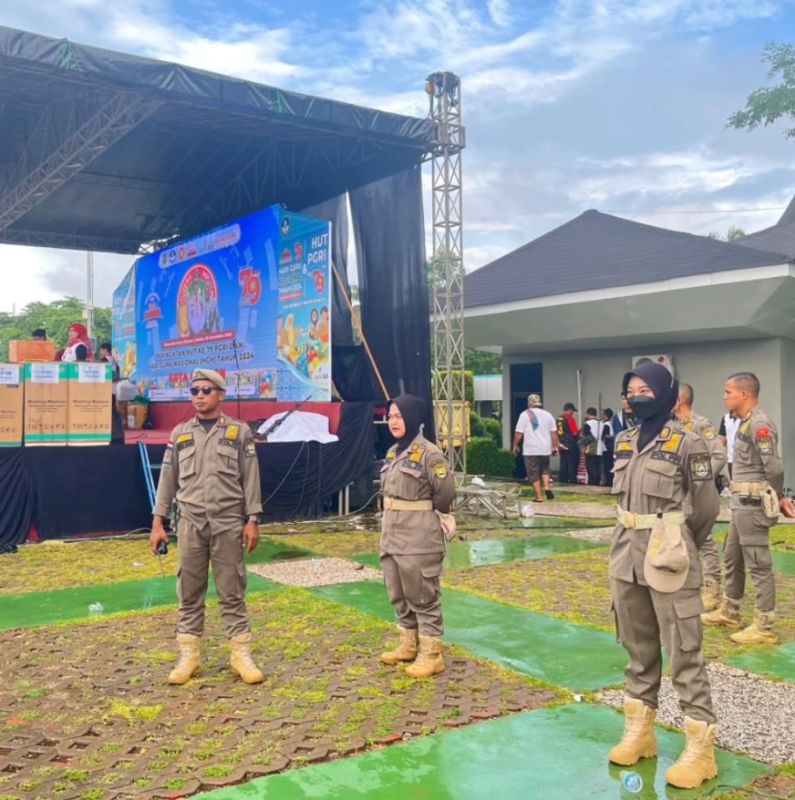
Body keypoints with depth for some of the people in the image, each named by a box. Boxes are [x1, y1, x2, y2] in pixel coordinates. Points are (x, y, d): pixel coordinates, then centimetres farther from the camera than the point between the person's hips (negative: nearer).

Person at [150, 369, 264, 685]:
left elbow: (250, 479, 0)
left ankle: (241, 655, 10)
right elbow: (167, 479, 10)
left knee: (232, 592, 3)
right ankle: (189, 656, 16)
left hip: (228, 523, -2)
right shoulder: (180, 433, 9)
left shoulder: (239, 432, 3)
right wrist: (158, 522, 5)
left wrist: (252, 520, -6)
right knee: (189, 592, 7)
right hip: (190, 524, 2)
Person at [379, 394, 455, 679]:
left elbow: (446, 492, -14)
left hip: (419, 536, -8)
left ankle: (431, 654, 10)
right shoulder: (393, 452, 9)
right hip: (392, 532, 8)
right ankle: (408, 644, 31)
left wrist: (423, 513, 1)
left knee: (423, 596, 0)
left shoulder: (429, 453, -15)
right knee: (398, 594, 17)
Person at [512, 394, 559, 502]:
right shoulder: (548, 415, 8)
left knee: (534, 474, 2)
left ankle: (539, 497, 2)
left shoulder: (525, 415, -4)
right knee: (545, 469, 21)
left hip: (531, 450, -4)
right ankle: (547, 487, -1)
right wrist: (555, 446, 14)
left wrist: (515, 445, 4)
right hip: (545, 449, 4)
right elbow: (554, 433, 7)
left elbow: (519, 433, -7)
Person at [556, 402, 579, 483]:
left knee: (563, 464, 10)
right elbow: (575, 433, -14)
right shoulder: (570, 419, -13)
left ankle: (563, 481, 13)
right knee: (572, 464, -2)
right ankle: (572, 481, -2)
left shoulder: (559, 419, 8)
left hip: (562, 446, 7)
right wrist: (580, 430, 5)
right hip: (571, 445, -7)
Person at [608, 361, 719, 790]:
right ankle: (639, 731, 28)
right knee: (638, 647, 15)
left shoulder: (687, 443, -10)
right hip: (626, 554, 7)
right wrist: (634, 540, 15)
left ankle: (700, 746, 9)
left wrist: (678, 543, 7)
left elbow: (706, 505, -5)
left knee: (683, 652, -1)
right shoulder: (623, 441, 8)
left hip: (668, 557, -6)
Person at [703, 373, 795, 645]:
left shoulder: (759, 423, -18)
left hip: (753, 503, -11)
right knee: (732, 558, 20)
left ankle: (764, 627, 6)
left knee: (759, 565, -2)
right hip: (741, 503, 11)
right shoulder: (746, 422, 13)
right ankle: (729, 612, 33)